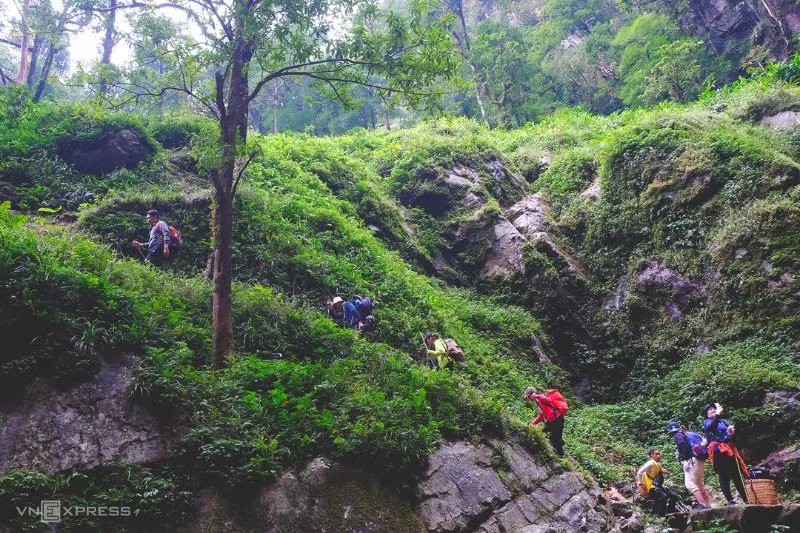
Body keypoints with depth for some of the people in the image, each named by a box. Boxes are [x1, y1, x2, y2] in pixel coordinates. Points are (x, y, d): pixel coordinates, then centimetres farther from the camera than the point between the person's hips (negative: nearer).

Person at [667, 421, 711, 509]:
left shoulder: (678, 435, -3)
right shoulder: (686, 434, 24)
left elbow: (682, 445, -21)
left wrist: (682, 457, -15)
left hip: (691, 460, -10)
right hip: (700, 460, 10)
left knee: (690, 484, -12)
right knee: (700, 485, 16)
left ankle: (702, 505, -19)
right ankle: (708, 505, 17)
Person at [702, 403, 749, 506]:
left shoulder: (724, 421, 22)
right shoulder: (706, 422, 12)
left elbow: (735, 437, 14)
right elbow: (711, 428, -14)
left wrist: (732, 432, -9)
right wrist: (717, 414, -20)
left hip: (730, 450, 3)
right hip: (718, 451, -3)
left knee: (737, 475, -1)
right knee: (724, 477, -8)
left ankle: (746, 499, 0)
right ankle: (730, 501, -9)